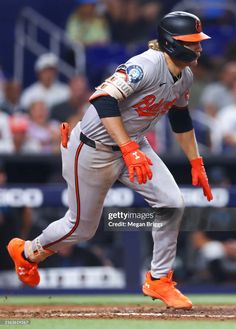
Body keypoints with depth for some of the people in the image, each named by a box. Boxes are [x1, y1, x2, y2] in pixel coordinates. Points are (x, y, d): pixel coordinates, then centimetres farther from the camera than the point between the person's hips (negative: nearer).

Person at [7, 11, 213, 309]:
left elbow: (181, 120, 16)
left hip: (133, 145, 8)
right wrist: (130, 150, -42)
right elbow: (104, 100, -36)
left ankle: (159, 281, 7)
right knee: (81, 226, 6)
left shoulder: (184, 77, 0)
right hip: (94, 149, -8)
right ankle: (26, 252, 36)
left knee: (172, 204, -9)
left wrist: (196, 164, 15)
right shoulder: (146, 66, -29)